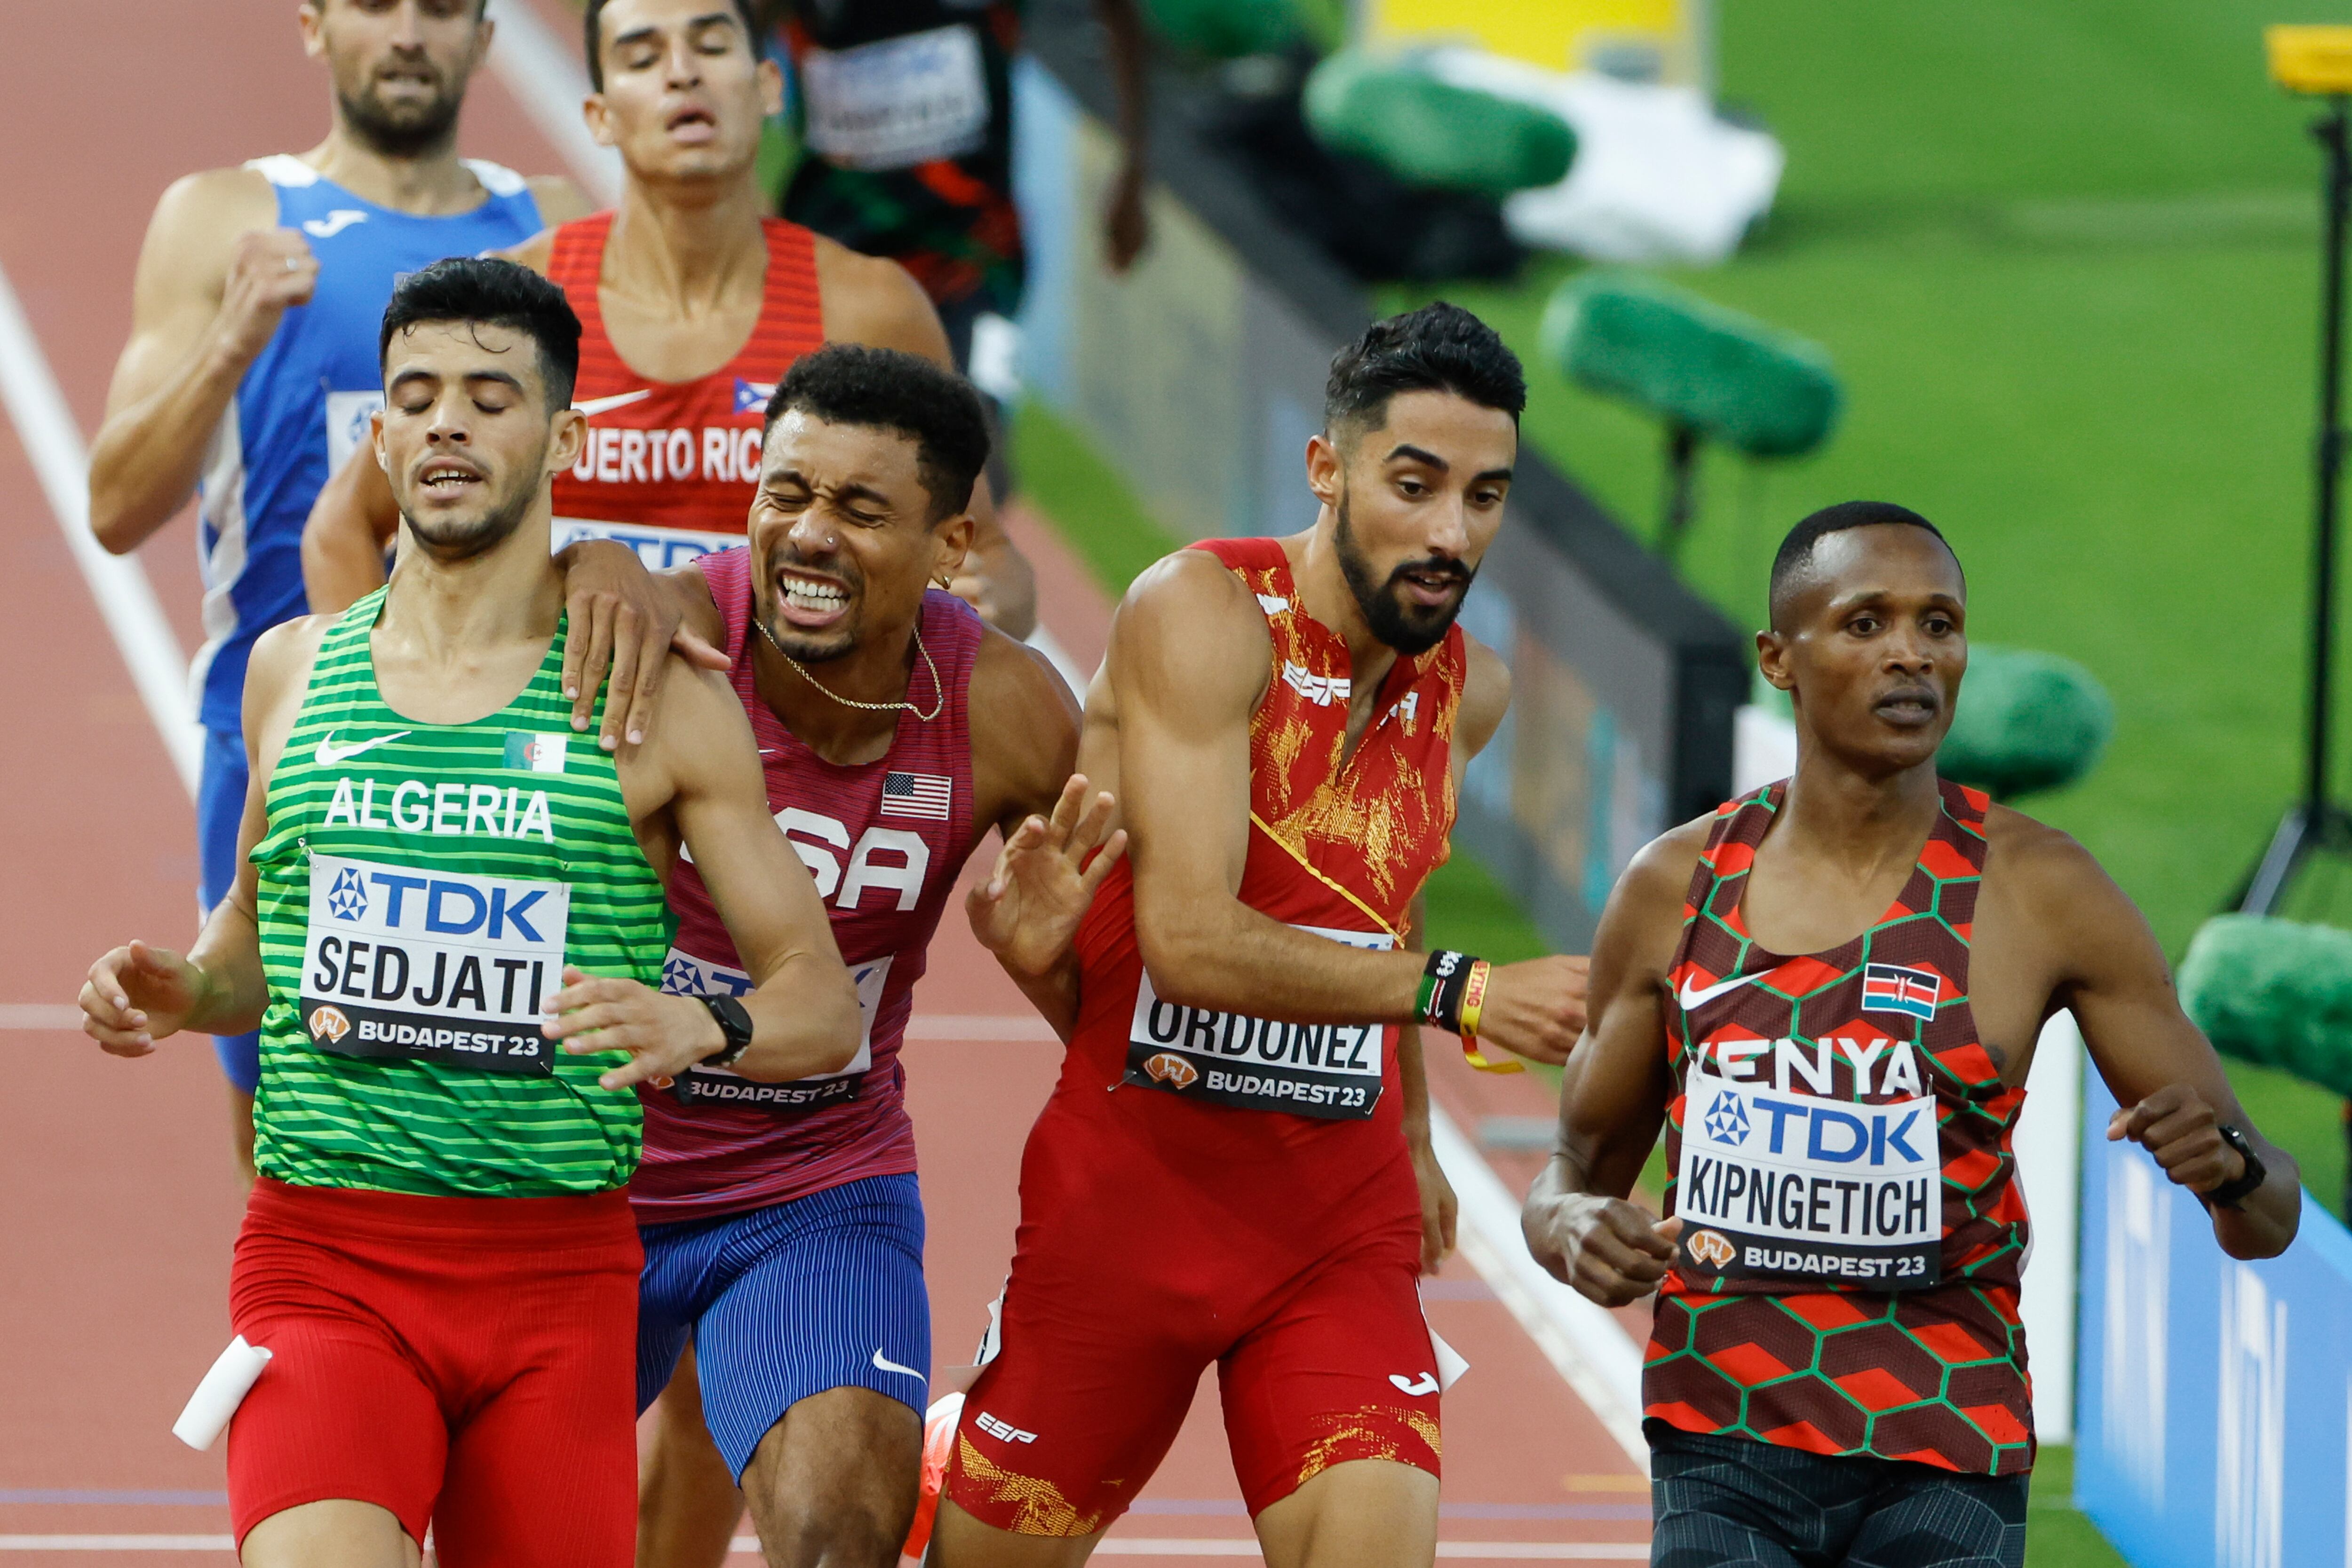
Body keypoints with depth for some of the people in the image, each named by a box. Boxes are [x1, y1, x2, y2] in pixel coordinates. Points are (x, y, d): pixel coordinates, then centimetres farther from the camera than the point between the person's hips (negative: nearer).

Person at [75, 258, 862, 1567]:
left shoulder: (657, 700, 2)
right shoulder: (294, 673, 11)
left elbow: (825, 1004, 3)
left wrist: (698, 1027, -19)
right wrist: (178, 990, 4)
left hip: (559, 1272, 0)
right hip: (324, 1256, 0)